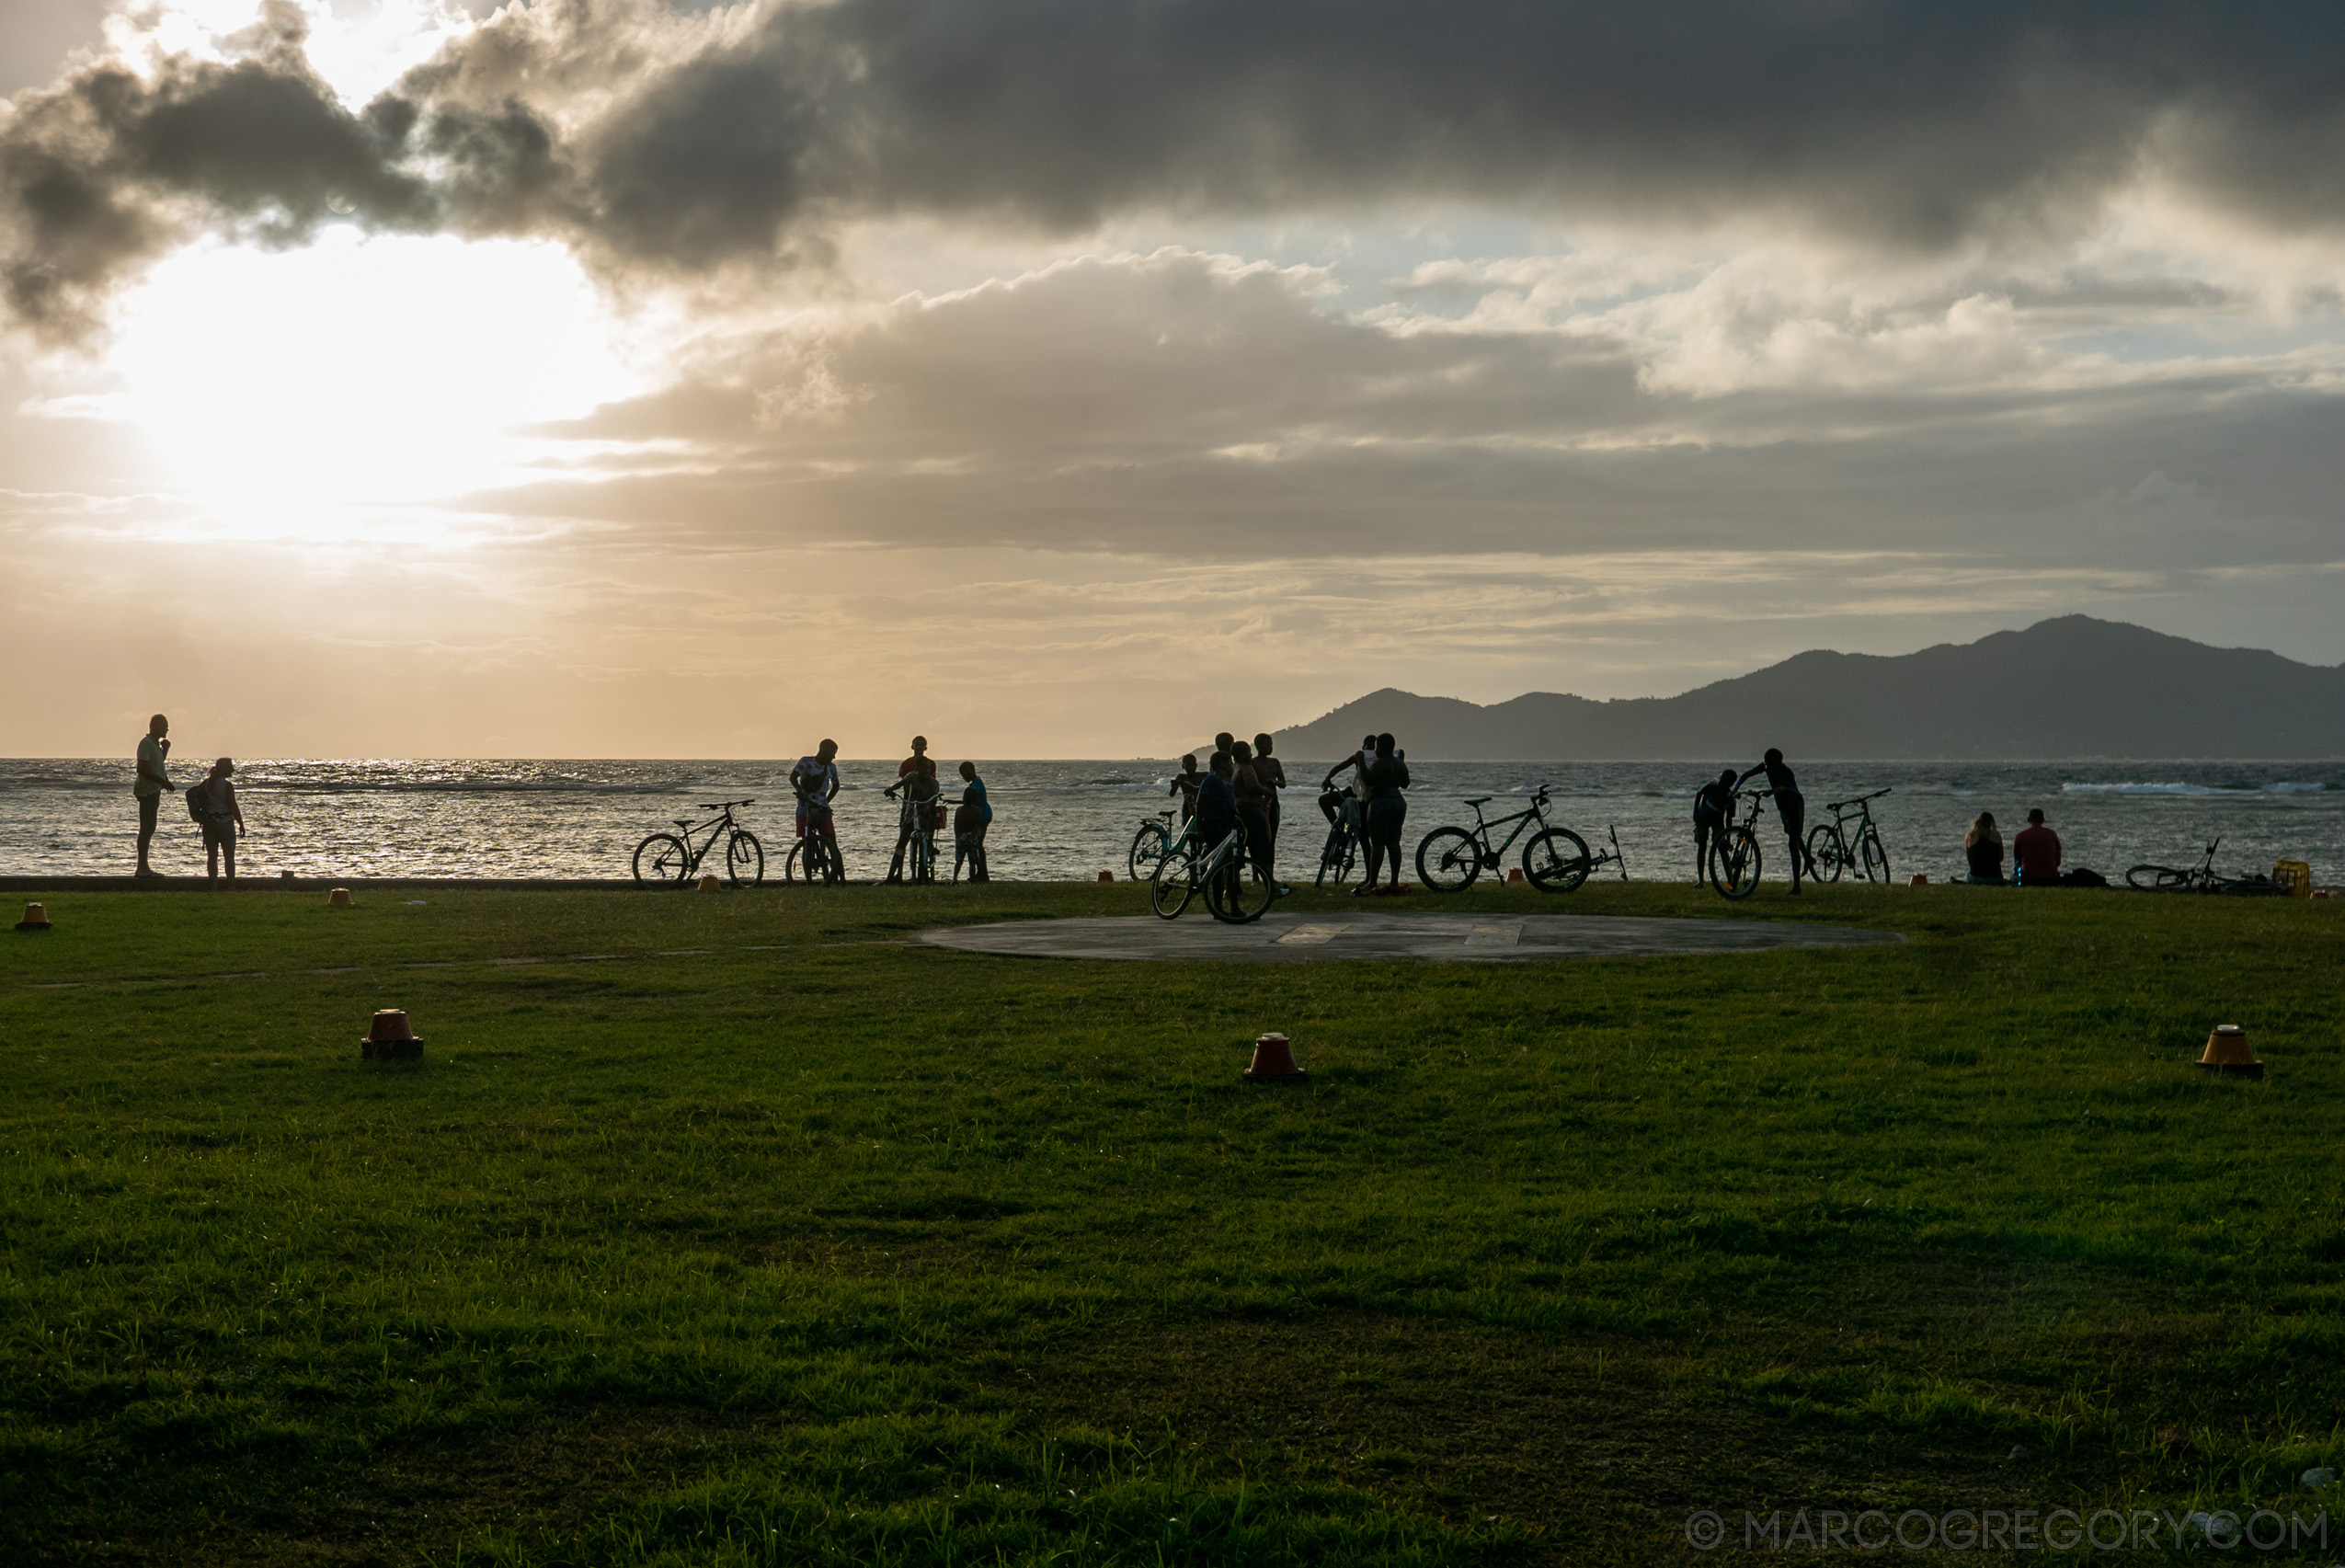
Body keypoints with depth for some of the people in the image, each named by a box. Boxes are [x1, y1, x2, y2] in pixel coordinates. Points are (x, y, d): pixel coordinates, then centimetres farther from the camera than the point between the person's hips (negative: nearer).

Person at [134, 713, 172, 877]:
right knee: (146, 828, -10)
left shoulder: (155, 743, 16)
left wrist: (165, 749, 16)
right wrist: (162, 781, -24)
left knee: (149, 828, 12)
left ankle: (143, 867, 17)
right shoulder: (146, 743, -14)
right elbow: (142, 769, -22)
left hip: (153, 790, 10)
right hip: (147, 791, -10)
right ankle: (142, 868, -9)